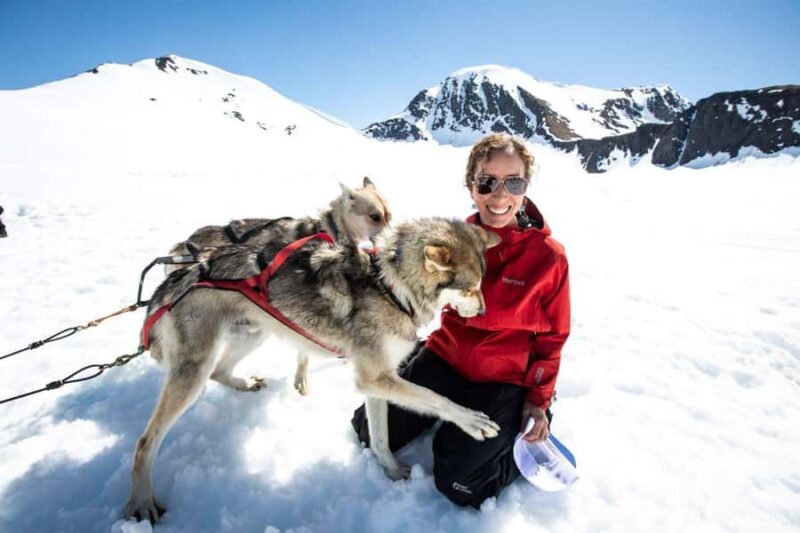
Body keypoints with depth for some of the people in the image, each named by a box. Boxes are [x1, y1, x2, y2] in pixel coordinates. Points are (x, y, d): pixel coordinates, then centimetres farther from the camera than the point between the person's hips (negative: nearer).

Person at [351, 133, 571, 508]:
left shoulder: (548, 256, -14)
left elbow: (552, 336, -3)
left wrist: (539, 399, 0)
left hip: (502, 379, -3)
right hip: (445, 357, 4)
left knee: (457, 484, -9)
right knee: (371, 433, 3)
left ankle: (520, 431, 16)